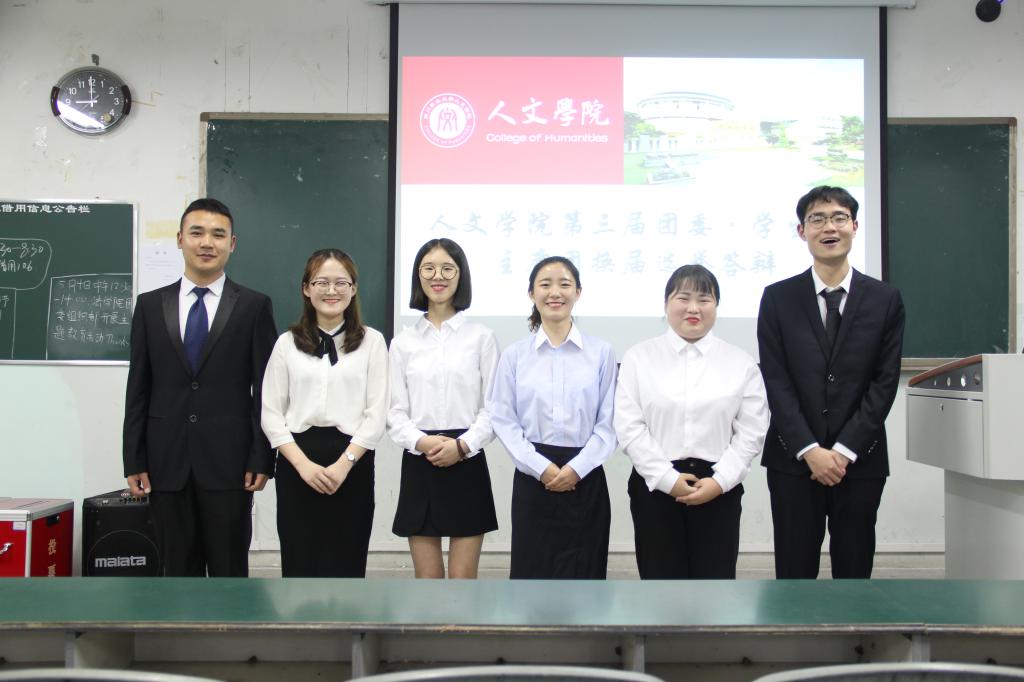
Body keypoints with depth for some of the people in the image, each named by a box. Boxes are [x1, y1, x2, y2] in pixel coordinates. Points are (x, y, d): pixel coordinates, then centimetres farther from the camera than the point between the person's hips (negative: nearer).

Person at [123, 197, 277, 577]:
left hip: (228, 463, -2)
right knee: (177, 572, 10)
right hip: (166, 464, 2)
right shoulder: (150, 305, 8)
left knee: (229, 572, 5)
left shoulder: (254, 306, 1)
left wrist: (261, 459, -5)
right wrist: (134, 461, 3)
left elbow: (265, 389, -1)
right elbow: (138, 389, 8)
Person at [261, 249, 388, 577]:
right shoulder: (287, 343, 8)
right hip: (296, 464, 1)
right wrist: (303, 464, -9)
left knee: (346, 565, 3)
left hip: (353, 464, -1)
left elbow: (376, 414, -1)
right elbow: (271, 414, 4)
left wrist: (343, 463, -12)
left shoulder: (372, 341, 4)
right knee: (299, 564, 4)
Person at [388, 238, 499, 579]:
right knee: (427, 579, 8)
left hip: (467, 463, -2)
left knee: (463, 578, 3)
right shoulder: (403, 341, 8)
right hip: (419, 464, 2)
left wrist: (463, 445, -16)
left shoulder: (481, 337, 1)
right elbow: (395, 411, 4)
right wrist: (420, 442, -15)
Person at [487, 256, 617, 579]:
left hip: (585, 477, 0)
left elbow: (608, 423, 0)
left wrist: (576, 468, -12)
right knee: (533, 571, 5)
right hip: (533, 477, 0)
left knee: (583, 573, 5)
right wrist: (541, 467, -12)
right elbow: (503, 420, -1)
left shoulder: (601, 353, 3)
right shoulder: (514, 355, 3)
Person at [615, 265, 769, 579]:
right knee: (660, 579, 6)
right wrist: (668, 478, -11)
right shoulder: (639, 357, 2)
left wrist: (720, 480, -10)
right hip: (655, 486, -1)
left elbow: (751, 432, 1)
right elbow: (629, 427, -4)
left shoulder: (741, 363, 6)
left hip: (719, 488, 1)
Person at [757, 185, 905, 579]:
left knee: (854, 568, 8)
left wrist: (844, 450, -10)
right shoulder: (778, 298, 2)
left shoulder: (885, 299, 4)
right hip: (793, 459, -1)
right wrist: (810, 450, -11)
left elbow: (885, 382, -1)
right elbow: (775, 381, -3)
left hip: (860, 459, 1)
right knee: (794, 570, 4)